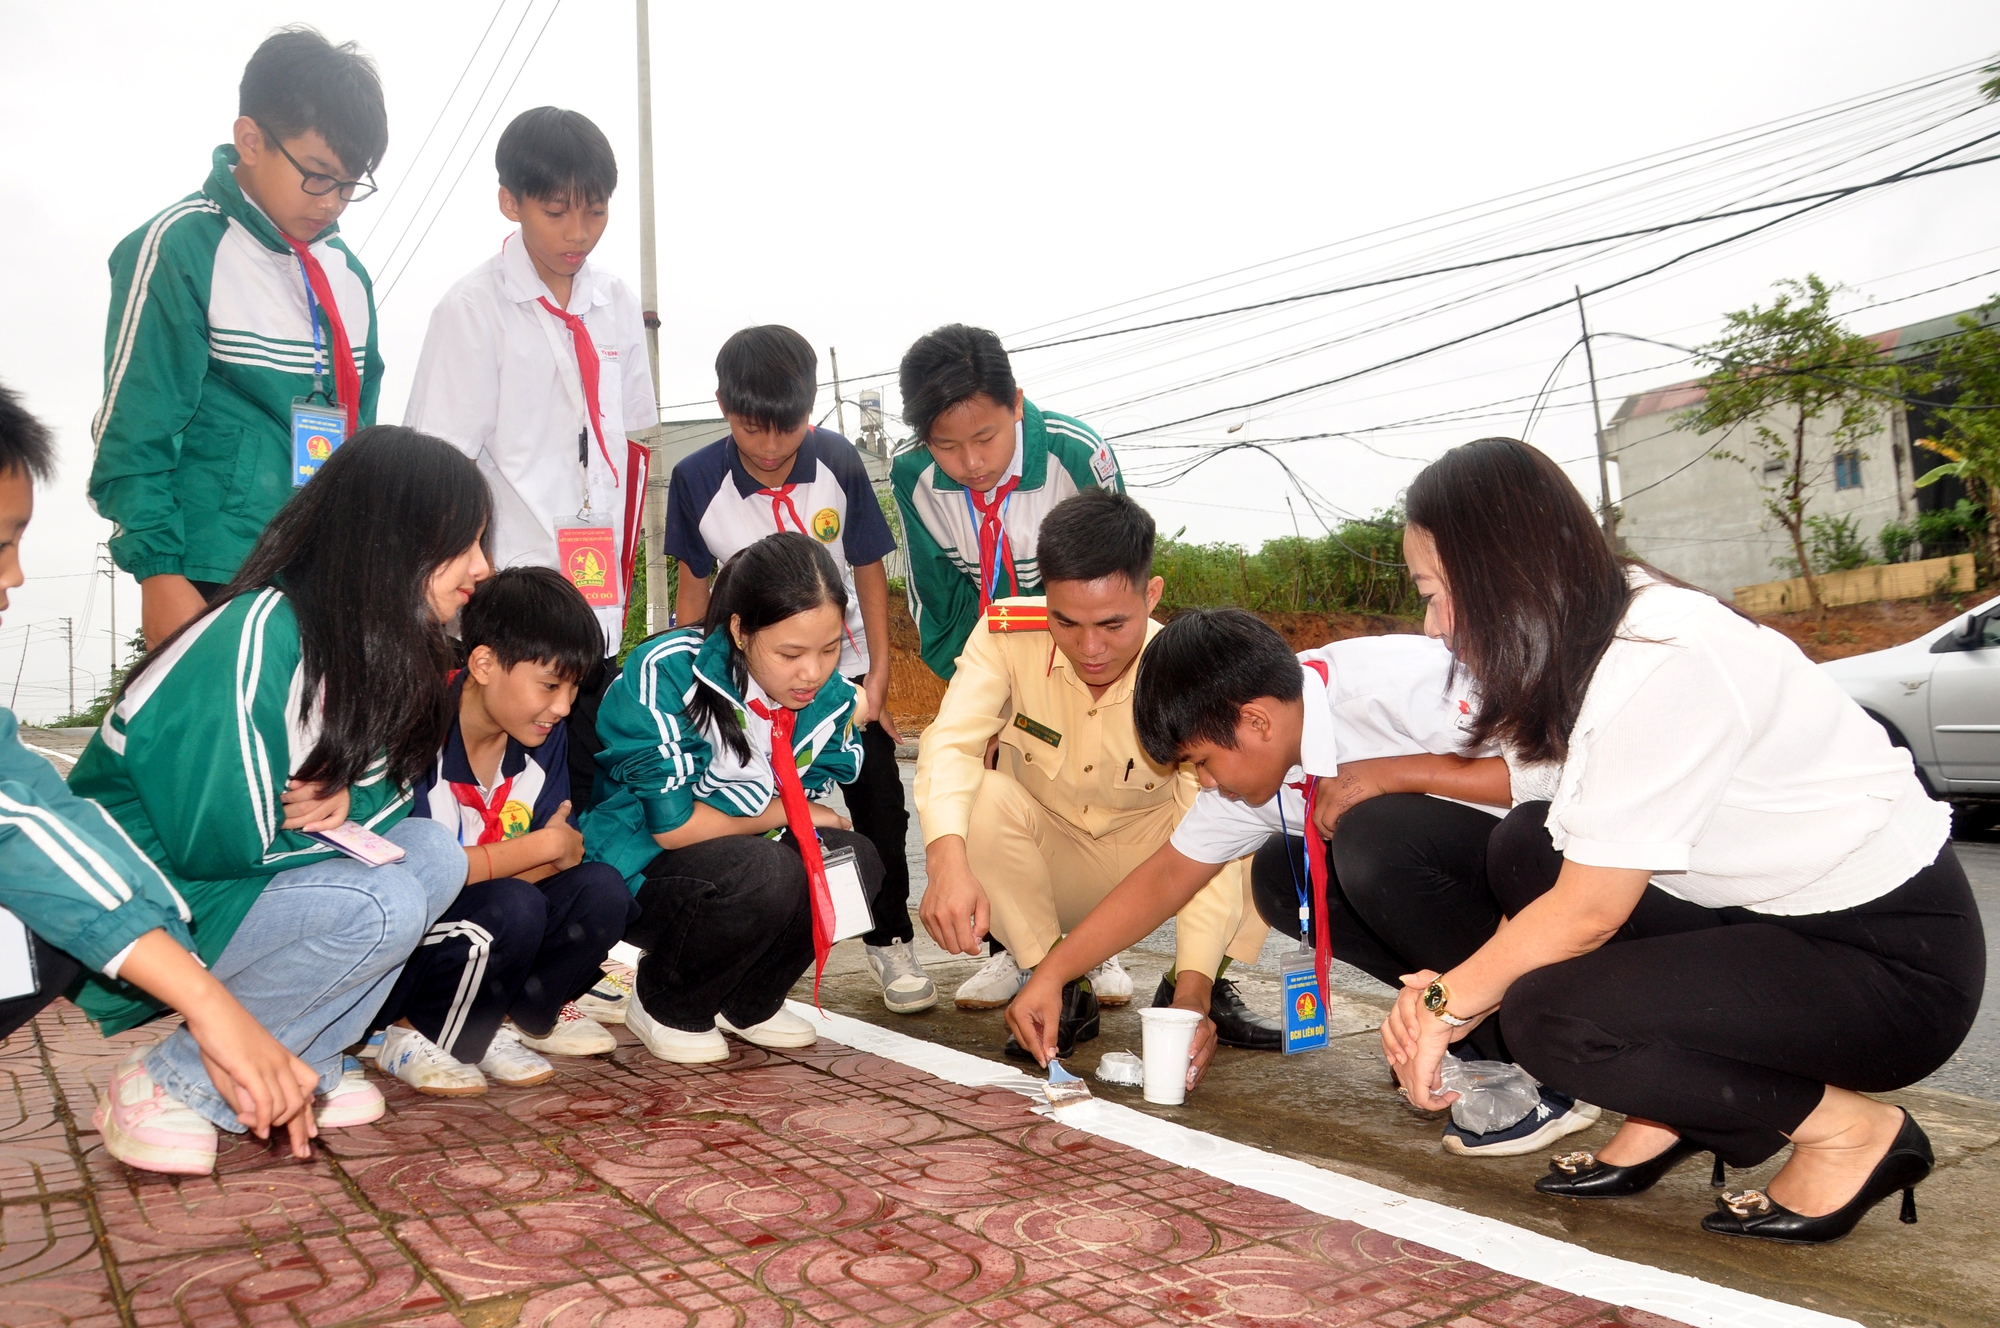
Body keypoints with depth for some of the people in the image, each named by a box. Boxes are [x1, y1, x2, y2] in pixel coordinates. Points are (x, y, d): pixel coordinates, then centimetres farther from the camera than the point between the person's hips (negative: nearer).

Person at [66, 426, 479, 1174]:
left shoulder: (363, 641, 2)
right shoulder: (261, 634, -25)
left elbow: (394, 779, 10)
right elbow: (220, 845, -27)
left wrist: (348, 797, -12)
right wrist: (329, 824, -9)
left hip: (218, 887, 8)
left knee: (433, 853, -7)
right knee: (380, 908, -26)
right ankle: (161, 1087, -9)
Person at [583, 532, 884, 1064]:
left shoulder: (831, 699, -7)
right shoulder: (664, 675, -25)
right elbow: (672, 825, -23)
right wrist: (777, 811, -13)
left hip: (742, 861, 6)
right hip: (631, 874, -6)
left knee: (854, 858, -19)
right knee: (761, 873, -35)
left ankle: (748, 1002, 6)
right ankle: (666, 1009, -4)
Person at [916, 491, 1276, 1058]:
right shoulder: (1008, 635, -22)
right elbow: (951, 743, -34)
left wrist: (1193, 993, -41)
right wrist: (948, 862, -55)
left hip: (1147, 852, 0)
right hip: (1046, 857, 0)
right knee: (983, 797, -33)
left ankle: (1192, 988, -8)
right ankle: (1059, 984, -13)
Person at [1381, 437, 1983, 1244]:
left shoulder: (1663, 665, -27)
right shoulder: (1584, 644, 1)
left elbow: (1589, 909, -21)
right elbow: (1559, 873, 3)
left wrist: (1452, 1003, -8)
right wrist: (1454, 991, -5)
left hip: (1898, 962, -9)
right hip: (1770, 912, 9)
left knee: (1549, 1019, -23)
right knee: (1526, 848, -3)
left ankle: (1849, 1131, -1)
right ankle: (1669, 1119, 9)